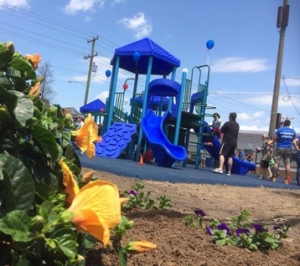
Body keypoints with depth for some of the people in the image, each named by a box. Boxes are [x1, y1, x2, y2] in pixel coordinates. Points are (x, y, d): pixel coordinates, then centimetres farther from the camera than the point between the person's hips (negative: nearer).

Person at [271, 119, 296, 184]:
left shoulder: (280, 130, -6)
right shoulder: (293, 131, 5)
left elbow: (274, 138, -8)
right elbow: (293, 140, 15)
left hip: (280, 148, -2)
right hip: (288, 149, 2)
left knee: (276, 162, 2)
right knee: (287, 164, 3)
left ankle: (274, 177, 2)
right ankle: (287, 179, 0)